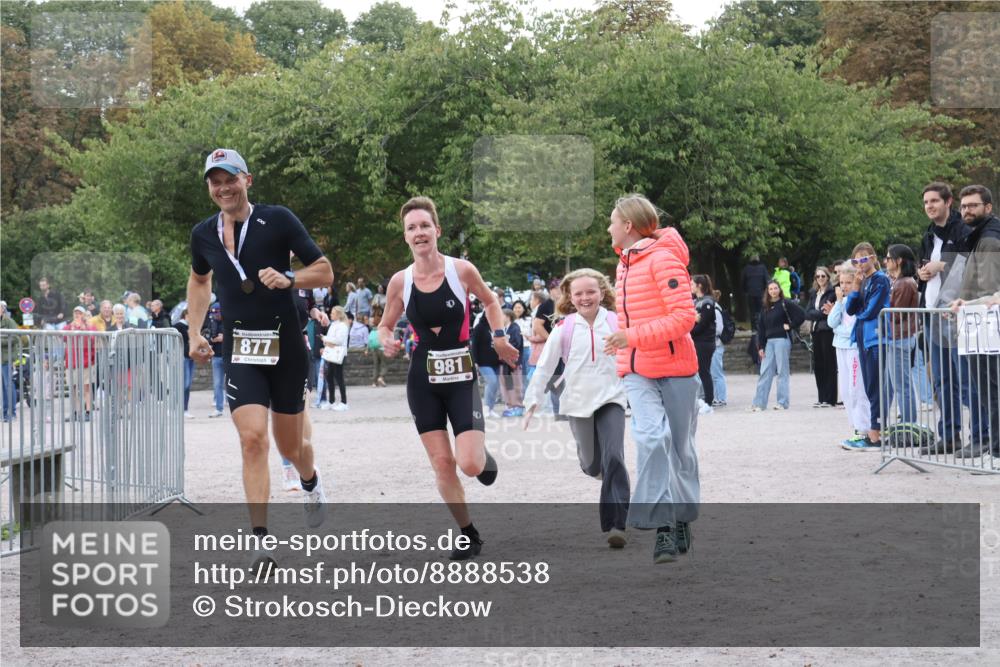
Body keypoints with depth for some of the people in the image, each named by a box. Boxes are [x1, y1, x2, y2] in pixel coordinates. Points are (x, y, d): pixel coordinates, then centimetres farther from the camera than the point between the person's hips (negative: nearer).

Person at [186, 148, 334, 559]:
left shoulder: (277, 220, -6)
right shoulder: (203, 234, 5)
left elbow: (325, 272, -3)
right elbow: (199, 279, 26)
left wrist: (288, 279, -22)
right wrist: (195, 333, 18)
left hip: (286, 347, -2)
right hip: (239, 352, 2)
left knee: (289, 446, 10)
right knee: (252, 439, -16)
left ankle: (311, 484, 47)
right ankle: (261, 540, -15)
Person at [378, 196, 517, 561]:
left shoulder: (462, 270, -7)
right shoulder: (400, 281, -3)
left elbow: (489, 300, 13)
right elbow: (385, 325, 11)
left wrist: (499, 337, 3)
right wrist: (387, 342, -10)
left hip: (461, 376, -2)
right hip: (423, 379, 2)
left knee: (470, 465, -13)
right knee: (442, 463, 1)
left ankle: (483, 455, 26)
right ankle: (469, 535, 18)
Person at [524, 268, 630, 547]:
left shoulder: (616, 323, -3)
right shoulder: (565, 329, -2)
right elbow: (545, 366, 2)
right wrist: (533, 400, -2)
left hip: (610, 399, -1)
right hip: (578, 404, 2)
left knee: (613, 458, -16)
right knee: (592, 464, 12)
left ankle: (616, 523, -15)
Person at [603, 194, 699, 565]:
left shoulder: (663, 259, -13)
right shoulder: (625, 263, 13)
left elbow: (684, 316, -20)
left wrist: (633, 337, -25)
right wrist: (622, 359, 20)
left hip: (674, 368, -5)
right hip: (638, 370, 5)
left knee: (679, 447, 7)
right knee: (651, 438, -15)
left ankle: (682, 522, 23)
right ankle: (663, 526, -19)